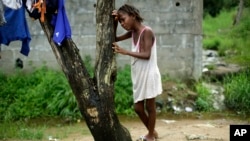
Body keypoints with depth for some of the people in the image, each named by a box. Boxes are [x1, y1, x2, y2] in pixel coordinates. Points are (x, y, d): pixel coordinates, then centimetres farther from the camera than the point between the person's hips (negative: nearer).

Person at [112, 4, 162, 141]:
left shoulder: (147, 31, -16)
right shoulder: (133, 32, 7)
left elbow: (147, 55, -23)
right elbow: (115, 39, 15)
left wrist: (125, 51, -27)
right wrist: (114, 22, 0)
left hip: (148, 75, -8)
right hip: (138, 76, 8)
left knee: (149, 107, 6)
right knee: (138, 108, 14)